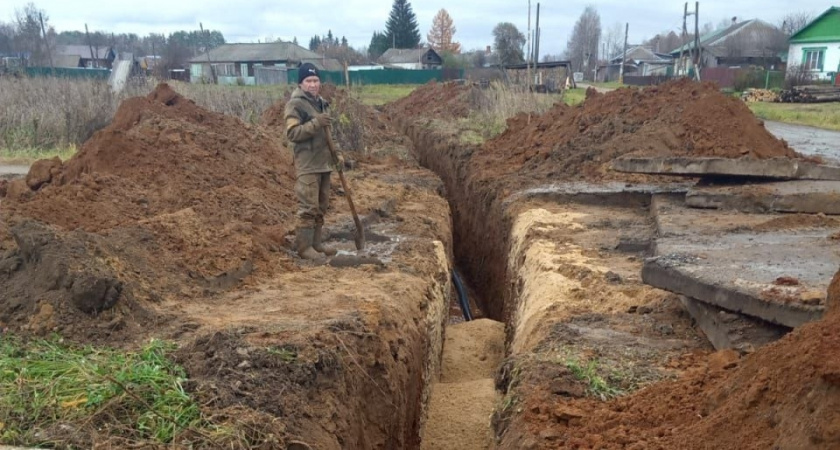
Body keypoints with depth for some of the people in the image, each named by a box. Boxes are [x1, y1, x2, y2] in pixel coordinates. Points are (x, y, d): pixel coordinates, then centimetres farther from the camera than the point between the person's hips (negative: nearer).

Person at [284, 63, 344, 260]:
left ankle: (316, 243, 21)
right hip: (307, 165, -8)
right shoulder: (295, 104, -9)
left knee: (321, 207, 12)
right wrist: (315, 123, -26)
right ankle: (304, 247, -1)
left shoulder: (320, 103, 16)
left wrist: (336, 154, 15)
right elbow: (292, 133, -18)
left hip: (323, 163, 8)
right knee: (308, 207, -8)